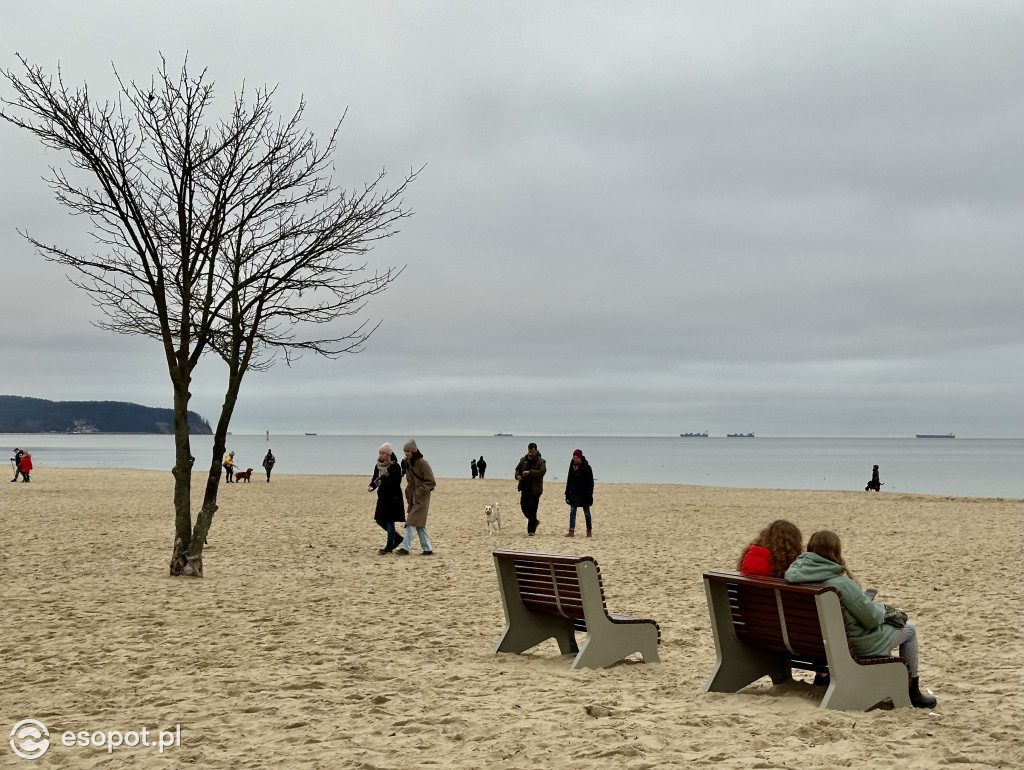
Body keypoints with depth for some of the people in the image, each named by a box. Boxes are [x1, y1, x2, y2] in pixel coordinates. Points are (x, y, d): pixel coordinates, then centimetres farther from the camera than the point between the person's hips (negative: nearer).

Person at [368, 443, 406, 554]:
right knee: (379, 520, 11)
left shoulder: (395, 466, -13)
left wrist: (382, 482, -28)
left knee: (390, 521, -3)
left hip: (393, 497, -8)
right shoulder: (378, 466, 7)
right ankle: (397, 538, 28)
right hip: (382, 496, 8)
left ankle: (389, 546, 6)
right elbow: (375, 479, 12)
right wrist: (371, 486, -8)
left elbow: (397, 481, -20)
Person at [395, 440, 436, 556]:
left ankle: (405, 548, -14)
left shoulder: (422, 463, -14)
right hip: (413, 497, 8)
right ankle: (427, 549, 13)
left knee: (412, 522, -12)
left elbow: (431, 482, -12)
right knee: (419, 524, 8)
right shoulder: (408, 463, 9)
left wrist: (419, 491, -16)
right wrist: (408, 492, 10)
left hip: (421, 497, -8)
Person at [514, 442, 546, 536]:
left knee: (532, 510, -6)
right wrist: (517, 475, -4)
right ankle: (535, 521, 34)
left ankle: (531, 530, 1)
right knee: (524, 507, 10)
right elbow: (517, 469, 19)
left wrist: (530, 472, -31)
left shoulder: (541, 461, -8)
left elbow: (542, 472, -24)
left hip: (535, 489, -6)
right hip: (525, 489, 6)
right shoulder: (524, 460, 9)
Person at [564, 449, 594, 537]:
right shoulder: (572, 466, 6)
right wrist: (567, 493, 10)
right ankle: (571, 531, -3)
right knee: (572, 512, -2)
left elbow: (590, 482, -9)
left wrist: (589, 495, -15)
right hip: (574, 493, 5)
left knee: (586, 512, 5)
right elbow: (569, 480, 13)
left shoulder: (587, 467, -10)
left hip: (584, 494, -5)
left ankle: (589, 531, 16)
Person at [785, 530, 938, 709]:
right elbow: (872, 618, -22)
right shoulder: (842, 584, -30)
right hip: (857, 645, -8)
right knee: (909, 629, 15)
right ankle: (913, 693, 24)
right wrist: (882, 608, 1)